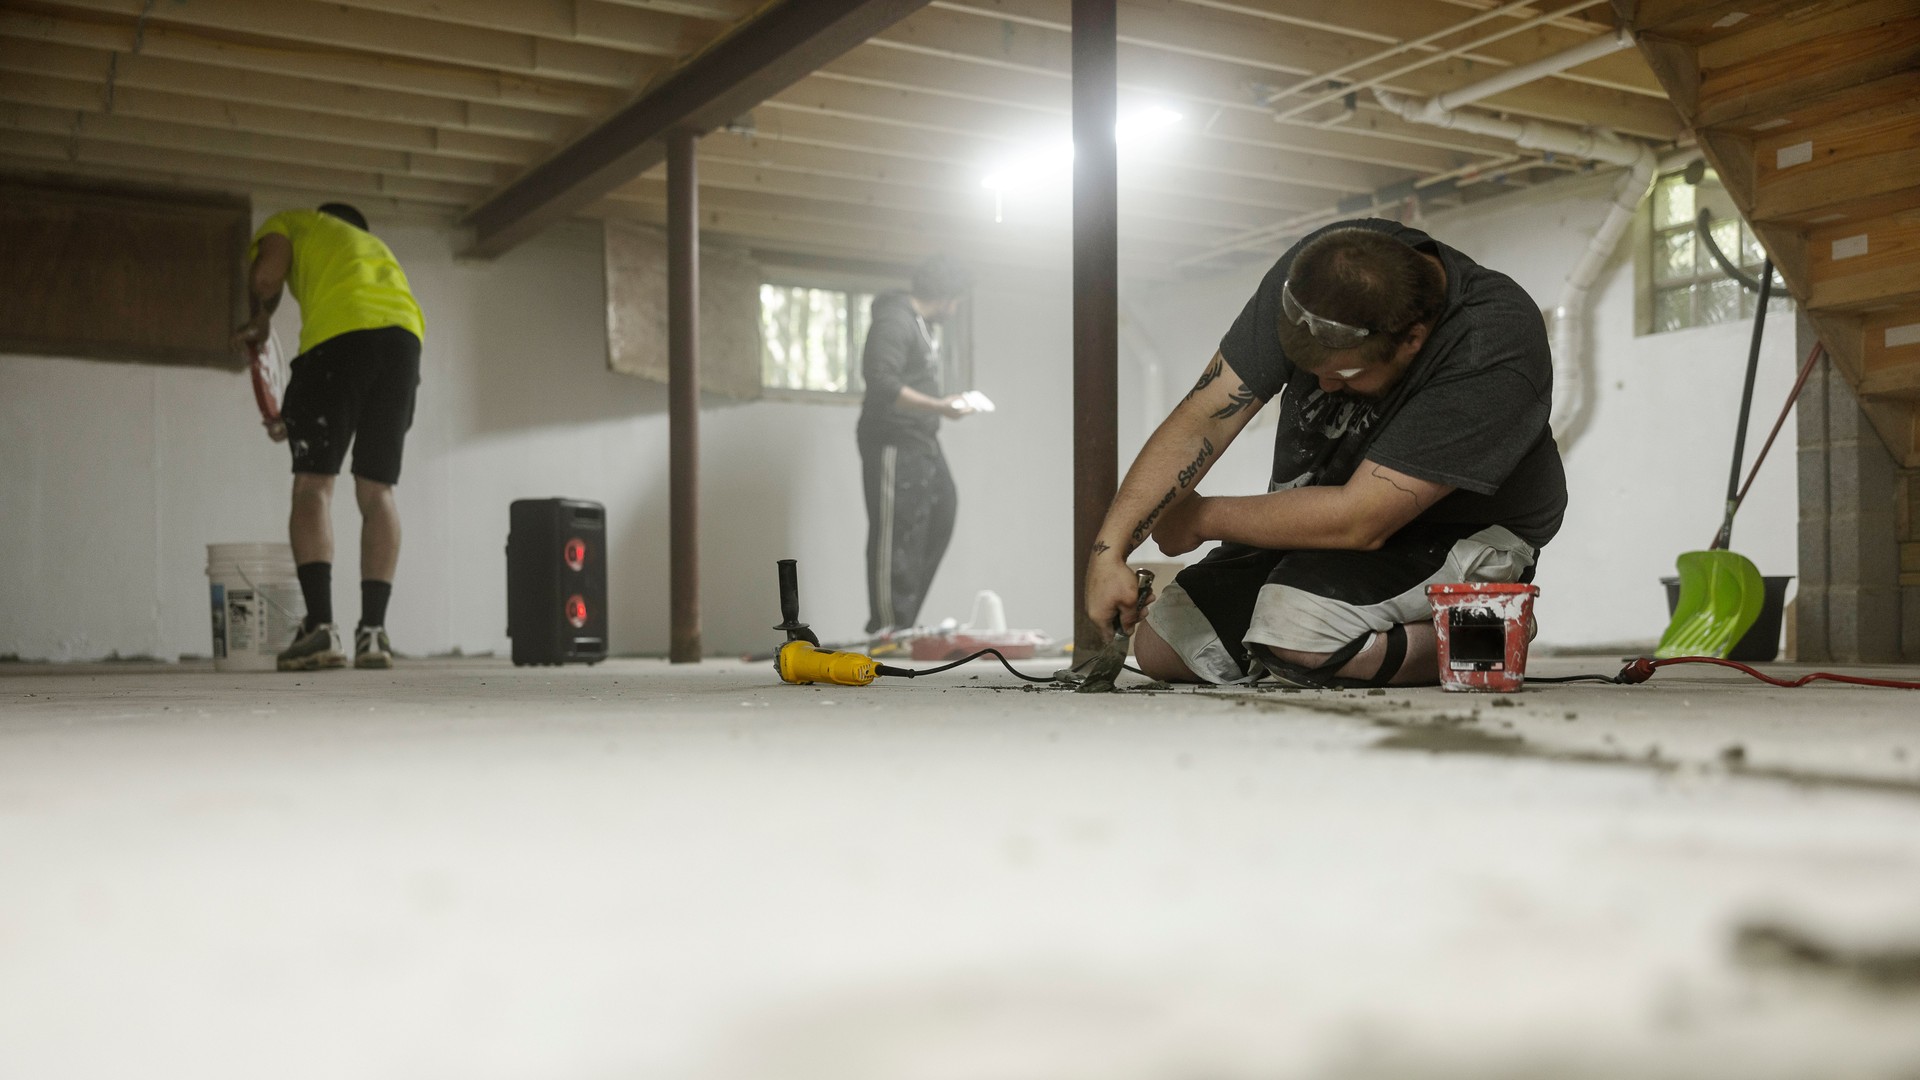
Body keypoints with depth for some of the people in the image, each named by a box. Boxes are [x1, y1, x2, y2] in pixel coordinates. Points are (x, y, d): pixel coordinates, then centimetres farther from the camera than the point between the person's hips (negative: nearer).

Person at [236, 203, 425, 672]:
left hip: (341, 333, -5)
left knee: (312, 484, -2)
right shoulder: (376, 245, 39)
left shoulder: (290, 223, 26)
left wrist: (258, 322, 24)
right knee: (377, 491, 8)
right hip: (406, 334, 5)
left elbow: (267, 275, 3)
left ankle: (321, 626, -13)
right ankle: (373, 631, 4)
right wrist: (298, 414, 36)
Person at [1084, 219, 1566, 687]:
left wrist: (1201, 518, -19)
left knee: (1292, 628, -34)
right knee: (1160, 649, 2)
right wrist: (1108, 549, -26)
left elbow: (1361, 521, -32)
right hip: (1323, 518, 7)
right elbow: (1204, 418, -17)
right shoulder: (1318, 271, -17)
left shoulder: (1494, 351, -33)